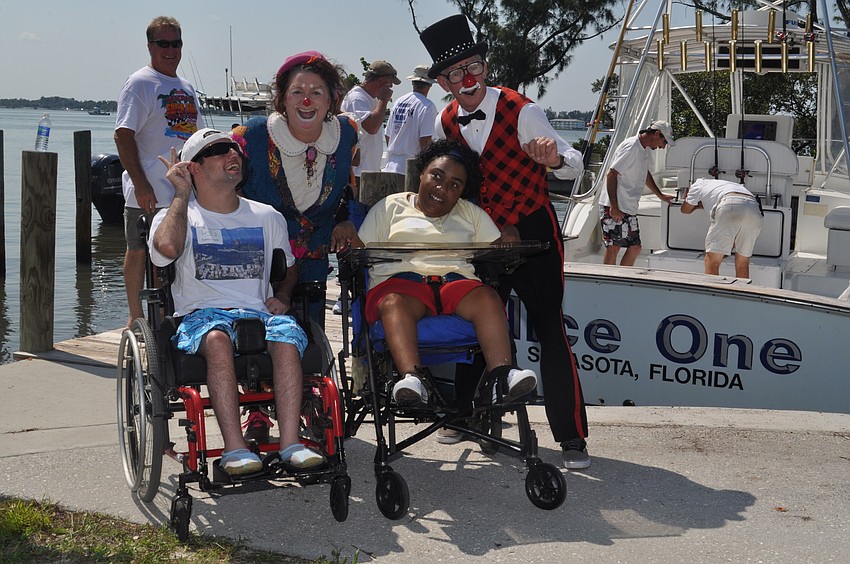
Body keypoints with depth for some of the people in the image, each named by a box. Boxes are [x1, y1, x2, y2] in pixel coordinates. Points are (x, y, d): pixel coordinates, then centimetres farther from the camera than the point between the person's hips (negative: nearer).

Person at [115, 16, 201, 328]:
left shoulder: (187, 89, 18)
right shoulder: (140, 83, -6)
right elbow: (124, 136, -14)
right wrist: (140, 184, -20)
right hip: (147, 193, -7)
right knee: (138, 250, 1)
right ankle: (136, 318, 9)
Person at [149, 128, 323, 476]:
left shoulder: (268, 218, 21)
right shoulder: (176, 216, 11)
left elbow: (289, 268, 33)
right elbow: (167, 247, -14)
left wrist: (281, 297, 10)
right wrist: (182, 194, -1)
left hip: (258, 312, 3)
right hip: (201, 315, -2)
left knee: (287, 334, -33)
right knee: (217, 339, -39)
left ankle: (290, 442, -36)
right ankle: (234, 448, -40)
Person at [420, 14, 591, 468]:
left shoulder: (521, 112, -17)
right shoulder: (446, 124, -1)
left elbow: (575, 166, -19)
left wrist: (555, 159, -39)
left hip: (533, 231, -5)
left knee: (549, 329, -6)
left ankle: (571, 437, -1)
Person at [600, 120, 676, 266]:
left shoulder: (644, 150, 14)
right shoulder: (630, 147, -16)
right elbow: (611, 174, -21)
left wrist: (660, 195, 37)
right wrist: (614, 207, -23)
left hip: (629, 210, 10)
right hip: (614, 208, -10)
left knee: (635, 248, 8)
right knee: (613, 247, -7)